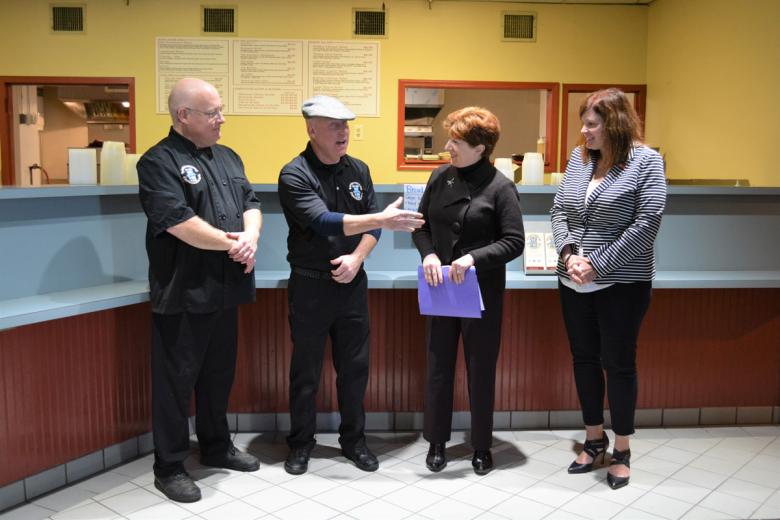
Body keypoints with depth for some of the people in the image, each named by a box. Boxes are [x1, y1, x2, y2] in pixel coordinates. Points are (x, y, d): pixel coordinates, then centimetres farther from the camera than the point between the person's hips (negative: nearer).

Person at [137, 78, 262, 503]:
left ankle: (216, 447, 34)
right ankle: (169, 468, 16)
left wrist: (250, 236, -12)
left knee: (219, 373, 18)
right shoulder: (159, 162, -10)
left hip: (225, 289, 7)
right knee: (176, 380, 3)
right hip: (182, 293, -7)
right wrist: (230, 242, -13)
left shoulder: (228, 157, 14)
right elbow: (177, 221, -22)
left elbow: (250, 202, 10)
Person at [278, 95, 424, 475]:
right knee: (306, 370, 8)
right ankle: (301, 444, 25)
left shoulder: (358, 170, 6)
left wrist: (356, 259, -12)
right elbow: (323, 222, -26)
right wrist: (381, 219, -33)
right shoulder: (294, 175, -12)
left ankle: (353, 439, 28)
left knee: (355, 366, 11)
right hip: (310, 286, -4)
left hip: (352, 283, 4)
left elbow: (370, 226, 7)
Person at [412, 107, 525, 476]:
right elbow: (422, 225, 9)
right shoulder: (440, 177, 3)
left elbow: (514, 242, -11)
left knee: (481, 368, 8)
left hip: (483, 291, -3)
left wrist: (474, 258, -23)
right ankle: (436, 442, 25)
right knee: (439, 365, 10)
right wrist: (428, 254, -10)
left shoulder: (500, 188, -9)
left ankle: (482, 446, 25)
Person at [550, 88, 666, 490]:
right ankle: (594, 439, 31)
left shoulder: (646, 161, -7)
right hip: (573, 284, 5)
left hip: (622, 285, -5)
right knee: (584, 359, 13)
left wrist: (597, 265, -17)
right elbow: (558, 210, 7)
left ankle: (622, 450, 22)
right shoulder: (579, 157, 7)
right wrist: (568, 254, -10)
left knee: (618, 363, 4)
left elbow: (646, 225, -14)